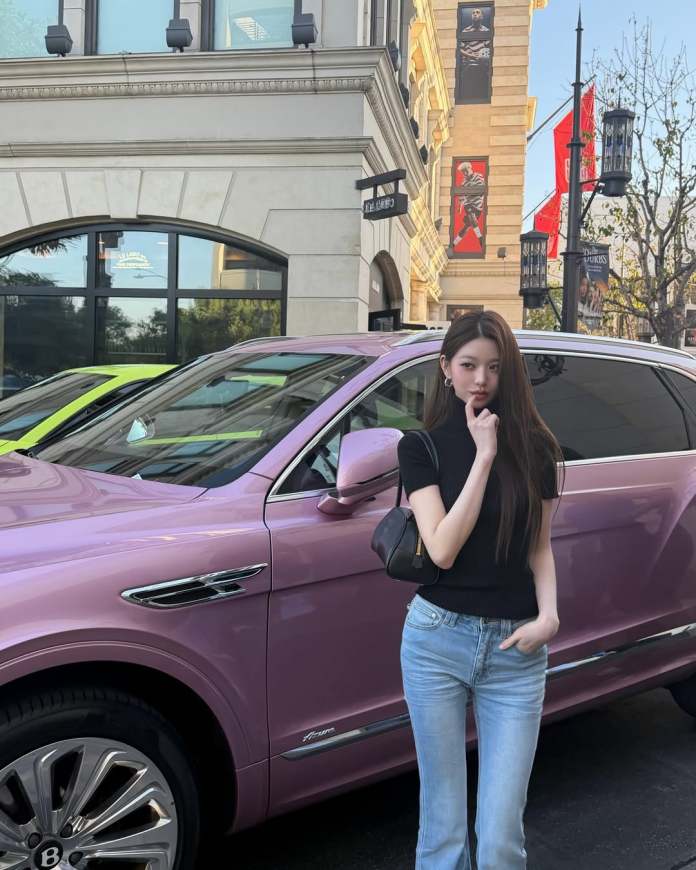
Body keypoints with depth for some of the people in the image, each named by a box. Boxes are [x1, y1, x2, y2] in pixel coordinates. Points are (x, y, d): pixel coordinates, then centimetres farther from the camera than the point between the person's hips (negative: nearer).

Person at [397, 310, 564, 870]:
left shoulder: (535, 447, 4)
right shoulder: (422, 446, -2)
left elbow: (539, 547, 10)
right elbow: (442, 549, -13)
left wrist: (549, 615, -8)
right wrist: (484, 455, -16)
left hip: (516, 648, 1)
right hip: (437, 640, -1)